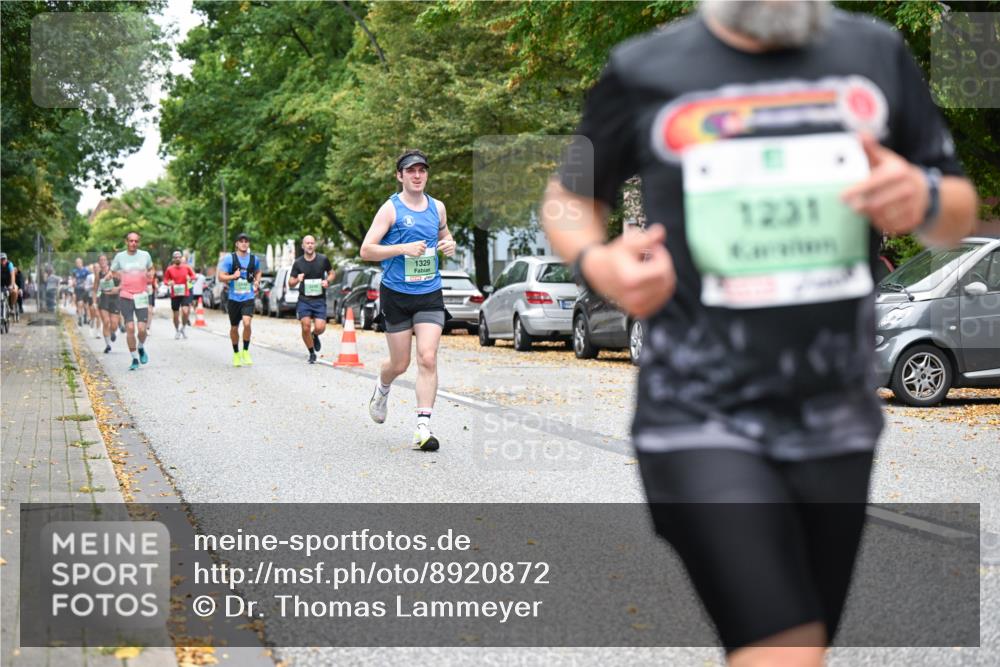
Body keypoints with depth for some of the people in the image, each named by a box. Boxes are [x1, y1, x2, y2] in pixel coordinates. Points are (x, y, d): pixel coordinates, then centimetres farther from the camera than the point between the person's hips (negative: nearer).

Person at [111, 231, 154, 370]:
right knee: (130, 328, -7)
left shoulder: (145, 255, 5)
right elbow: (112, 272, 14)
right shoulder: (119, 257, 2)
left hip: (142, 297, 1)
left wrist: (150, 276, 1)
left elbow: (150, 269, 22)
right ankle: (135, 359, 5)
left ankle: (141, 348, 24)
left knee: (142, 329, -8)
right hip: (125, 297, -1)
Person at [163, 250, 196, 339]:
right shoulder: (169, 269, 0)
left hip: (185, 293, 0)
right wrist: (169, 283, -16)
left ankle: (183, 328, 6)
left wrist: (190, 278, -7)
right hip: (174, 294, 0)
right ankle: (177, 331, 27)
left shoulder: (186, 267, 3)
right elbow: (165, 280, 6)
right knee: (176, 314, 6)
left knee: (185, 311, -18)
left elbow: (193, 276, 15)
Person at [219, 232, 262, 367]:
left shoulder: (254, 259, 5)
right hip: (234, 298, 0)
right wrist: (233, 276, -22)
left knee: (247, 323, -21)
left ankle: (246, 351, -3)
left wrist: (257, 282, 6)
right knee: (234, 327, 9)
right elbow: (221, 276, -5)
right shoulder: (229, 259, -4)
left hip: (248, 297, 0)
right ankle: (236, 353, 29)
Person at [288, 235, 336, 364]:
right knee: (306, 327, -9)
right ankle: (312, 353, 12)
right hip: (304, 300, 0)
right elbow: (290, 283, 6)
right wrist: (297, 280, -17)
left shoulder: (323, 260, 2)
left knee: (320, 327, -13)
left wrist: (328, 281, -6)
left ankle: (315, 336, 25)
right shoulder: (298, 263, 3)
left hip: (319, 300, 0)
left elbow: (332, 273, 16)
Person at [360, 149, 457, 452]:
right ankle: (382, 389, 42)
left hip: (430, 294, 3)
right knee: (400, 364, 7)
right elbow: (366, 250, -9)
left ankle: (423, 427, -10)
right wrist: (403, 248, -20)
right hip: (396, 294, -3)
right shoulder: (390, 209, -5)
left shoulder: (437, 207, 9)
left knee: (428, 358, -12)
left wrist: (449, 245, 4)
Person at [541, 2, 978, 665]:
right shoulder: (645, 72, 0)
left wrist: (924, 199, -8)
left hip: (834, 420, 4)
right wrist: (595, 260, -8)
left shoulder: (877, 54, 7)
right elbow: (571, 196, 14)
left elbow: (961, 213, 16)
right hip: (700, 419, -4)